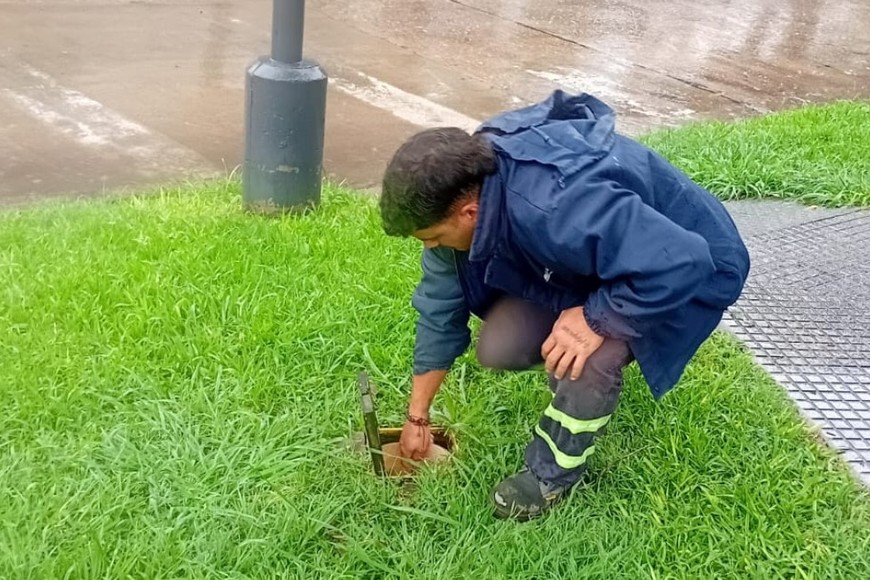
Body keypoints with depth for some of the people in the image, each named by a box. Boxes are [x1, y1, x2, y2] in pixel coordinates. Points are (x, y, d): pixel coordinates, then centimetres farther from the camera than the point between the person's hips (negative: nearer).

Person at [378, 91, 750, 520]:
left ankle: (551, 475, -2)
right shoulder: (461, 185, -15)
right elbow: (440, 303, -3)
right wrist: (417, 417, 5)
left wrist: (596, 319, -35)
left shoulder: (558, 204, -43)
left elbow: (682, 261, -44)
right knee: (498, 348, -9)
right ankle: (578, 388, 23)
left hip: (685, 271, -7)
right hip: (594, 261, 7)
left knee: (585, 358, -32)